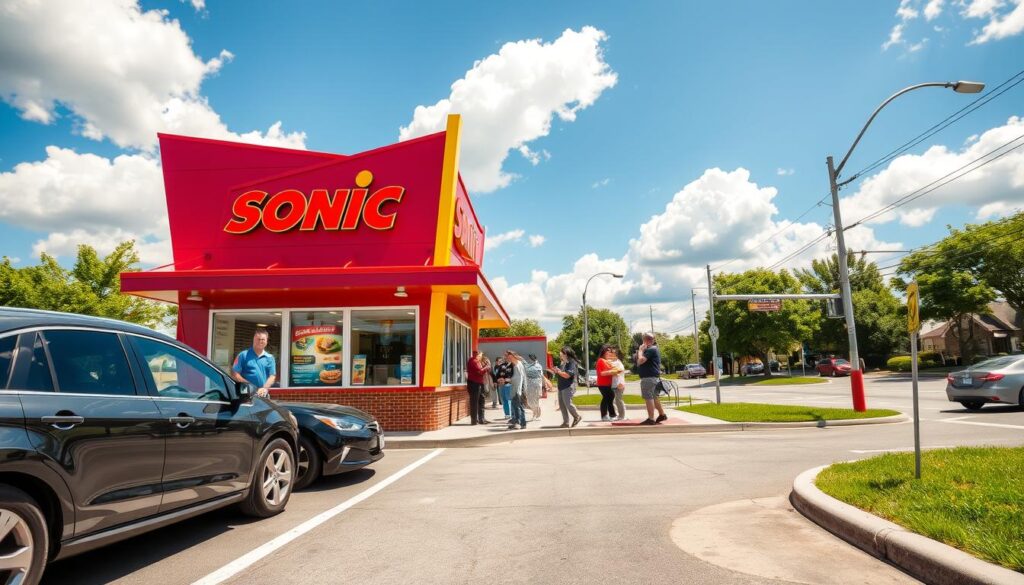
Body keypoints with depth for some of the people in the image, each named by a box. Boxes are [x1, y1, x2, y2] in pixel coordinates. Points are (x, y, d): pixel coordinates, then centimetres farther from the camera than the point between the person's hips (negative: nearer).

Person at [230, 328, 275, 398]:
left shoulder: (270, 358, 12)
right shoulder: (243, 355, 5)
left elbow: (272, 376, 5)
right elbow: (234, 374, 0)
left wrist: (265, 388, -14)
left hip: (263, 395, 3)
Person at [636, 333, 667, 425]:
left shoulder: (650, 350, -16)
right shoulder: (653, 349, 19)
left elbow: (641, 360, -25)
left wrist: (640, 350, -12)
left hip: (648, 377, -11)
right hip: (653, 377, 11)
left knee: (648, 397, -8)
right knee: (654, 397, 19)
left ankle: (651, 419, -7)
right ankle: (662, 414, 28)